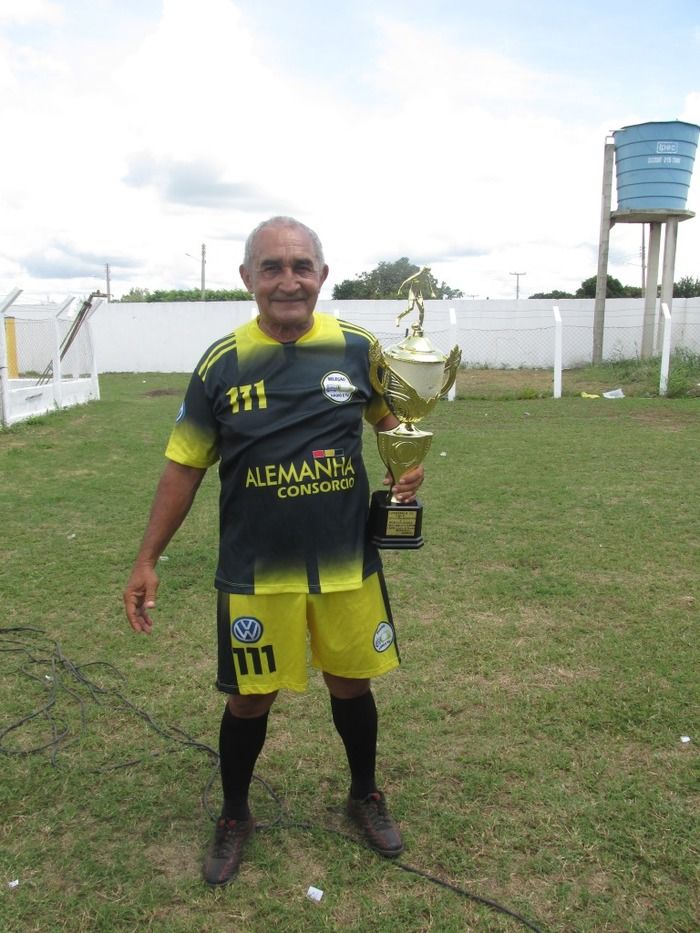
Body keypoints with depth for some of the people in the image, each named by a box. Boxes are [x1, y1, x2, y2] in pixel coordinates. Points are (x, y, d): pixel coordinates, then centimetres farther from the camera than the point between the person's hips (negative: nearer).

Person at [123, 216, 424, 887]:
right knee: (248, 701, 12)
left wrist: (407, 466, -5)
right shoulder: (222, 362, -6)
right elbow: (184, 465, 0)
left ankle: (365, 796, 45)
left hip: (348, 564, 1)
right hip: (255, 575, -1)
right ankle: (234, 816, 40)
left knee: (351, 686, 16)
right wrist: (147, 561, 0)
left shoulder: (357, 347, -3)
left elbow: (389, 415, 15)